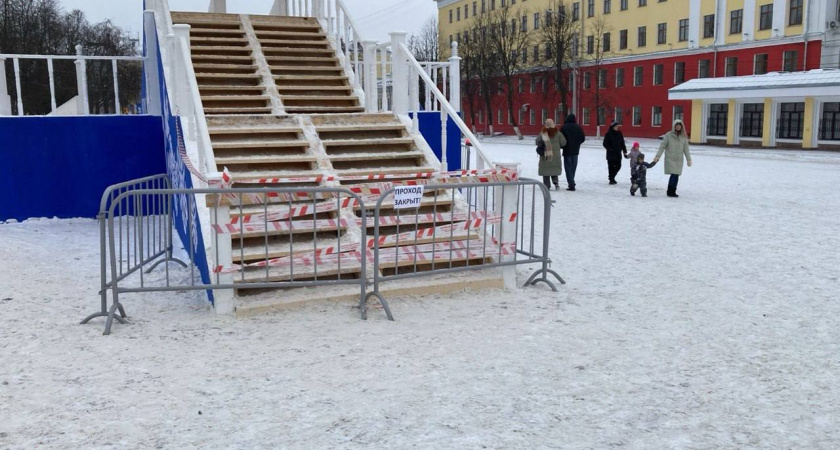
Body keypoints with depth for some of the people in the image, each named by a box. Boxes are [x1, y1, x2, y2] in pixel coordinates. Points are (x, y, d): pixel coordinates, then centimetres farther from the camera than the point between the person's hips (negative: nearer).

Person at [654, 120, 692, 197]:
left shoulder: (684, 137, 7)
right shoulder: (668, 135, -4)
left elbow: (686, 149, 9)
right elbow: (662, 146, -4)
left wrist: (689, 159, 6)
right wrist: (657, 156, -11)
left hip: (679, 160, 4)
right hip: (670, 159, -4)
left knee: (677, 176, 2)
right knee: (673, 175, -11)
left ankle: (673, 191, 12)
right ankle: (670, 192, 0)